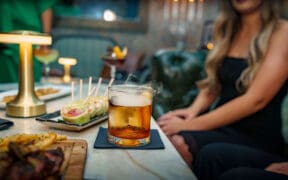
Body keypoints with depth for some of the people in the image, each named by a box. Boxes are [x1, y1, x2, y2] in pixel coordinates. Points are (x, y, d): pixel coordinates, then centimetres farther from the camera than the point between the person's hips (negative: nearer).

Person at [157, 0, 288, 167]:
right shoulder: (229, 31, 12)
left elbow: (255, 100, -18)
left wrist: (190, 125, -20)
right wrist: (194, 109, -8)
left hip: (256, 136, -5)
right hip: (221, 123, 5)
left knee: (179, 143, -29)